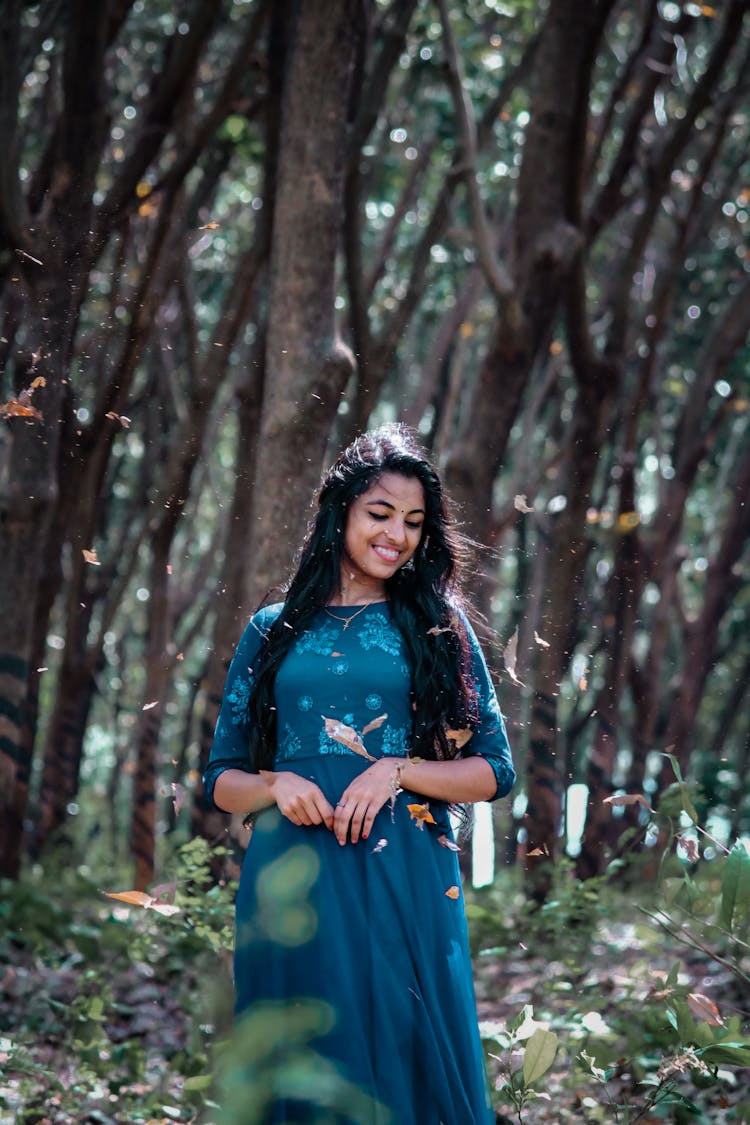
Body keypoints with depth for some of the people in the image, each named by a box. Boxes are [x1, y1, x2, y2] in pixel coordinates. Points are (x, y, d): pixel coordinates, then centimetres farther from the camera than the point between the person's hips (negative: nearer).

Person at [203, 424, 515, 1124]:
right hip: (291, 884, 1)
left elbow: (493, 771, 3)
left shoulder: (436, 625, 7)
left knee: (406, 1062, 4)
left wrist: (397, 771, -12)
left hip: (406, 885, -1)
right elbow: (221, 780, 11)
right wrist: (275, 785, -10)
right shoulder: (273, 632, 9)